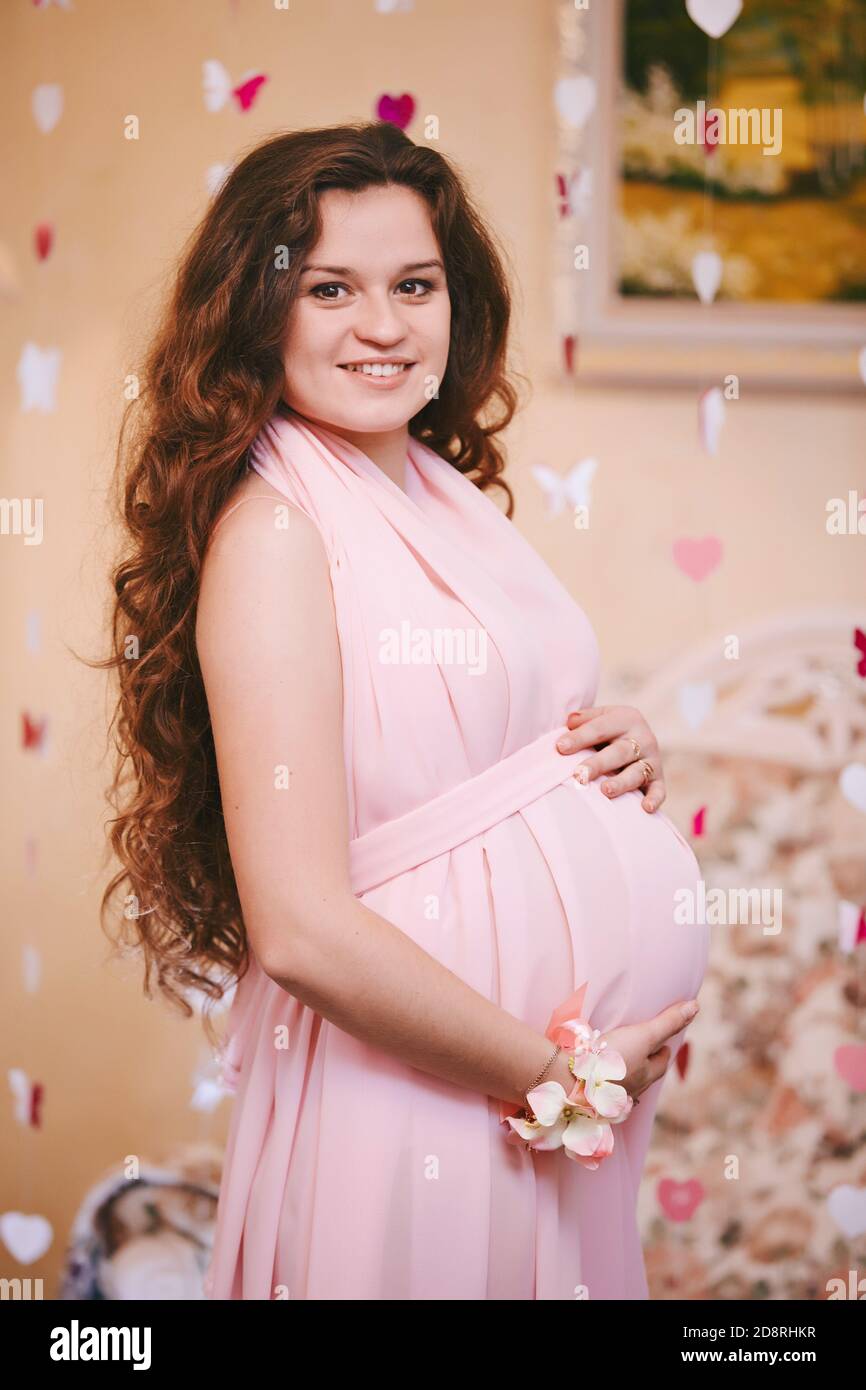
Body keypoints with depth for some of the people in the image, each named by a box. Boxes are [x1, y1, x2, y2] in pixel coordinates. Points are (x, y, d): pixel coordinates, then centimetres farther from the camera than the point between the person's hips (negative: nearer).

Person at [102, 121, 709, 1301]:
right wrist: (554, 1069, -15)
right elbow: (300, 929, -23)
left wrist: (623, 757, 0)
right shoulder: (273, 529, -17)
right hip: (415, 1092, -7)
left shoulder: (451, 489, 6)